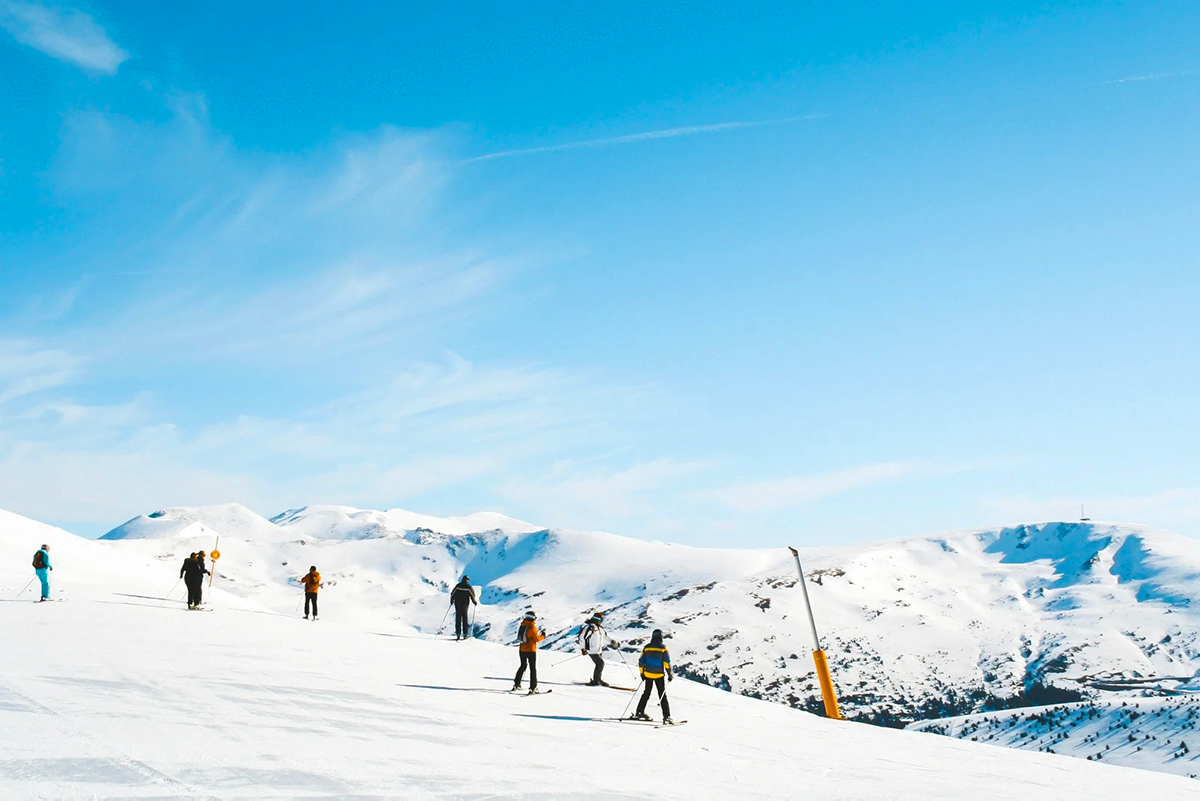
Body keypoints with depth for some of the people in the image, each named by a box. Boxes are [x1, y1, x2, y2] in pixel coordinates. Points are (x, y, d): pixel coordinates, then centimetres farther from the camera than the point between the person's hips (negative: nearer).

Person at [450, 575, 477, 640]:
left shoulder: (458, 585, 0)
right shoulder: (469, 587, -6)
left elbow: (452, 593, 2)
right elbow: (472, 595, -4)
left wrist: (451, 600, 16)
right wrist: (474, 601, 12)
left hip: (457, 603, 2)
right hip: (465, 604, -2)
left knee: (458, 618, 5)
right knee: (464, 618, 6)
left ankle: (458, 633, 0)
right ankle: (465, 633, 3)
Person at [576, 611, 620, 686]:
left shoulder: (600, 628, 10)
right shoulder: (590, 627, -18)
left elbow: (605, 636, 24)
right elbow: (582, 637, -18)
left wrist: (612, 641, 11)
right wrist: (583, 648, -19)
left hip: (598, 650, 9)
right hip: (592, 650, -9)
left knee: (600, 664, 13)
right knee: (600, 663, -13)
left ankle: (598, 679, 29)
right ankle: (595, 681, -5)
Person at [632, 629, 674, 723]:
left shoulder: (647, 648, -1)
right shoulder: (663, 648, -10)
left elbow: (641, 662, 2)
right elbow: (667, 662, -12)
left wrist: (642, 673, 14)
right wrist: (670, 674, -2)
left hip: (648, 674, 3)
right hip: (659, 675, -3)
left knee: (646, 694, 19)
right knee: (663, 696, 3)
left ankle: (639, 713, 21)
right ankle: (666, 716, -3)